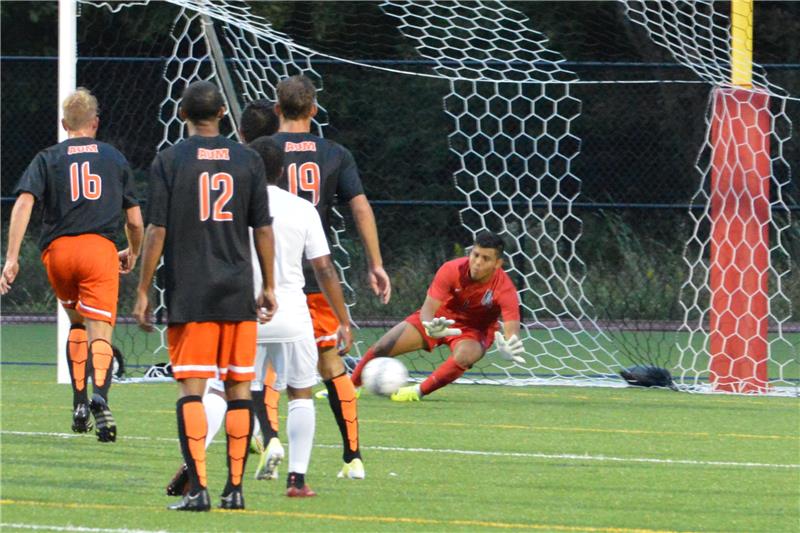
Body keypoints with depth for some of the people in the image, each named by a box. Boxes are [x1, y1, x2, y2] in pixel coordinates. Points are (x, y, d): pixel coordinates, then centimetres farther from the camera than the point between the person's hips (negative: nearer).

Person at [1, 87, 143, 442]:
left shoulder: (47, 158, 11)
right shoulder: (114, 158, 14)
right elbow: (134, 219, 16)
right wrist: (133, 253, 36)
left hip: (58, 250, 1)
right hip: (100, 247, -1)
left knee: (77, 322, 24)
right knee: (99, 331, -7)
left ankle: (79, 402, 17)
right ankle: (99, 396, -35)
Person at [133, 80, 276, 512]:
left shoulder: (169, 161, -2)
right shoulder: (248, 161, 5)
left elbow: (157, 231, -4)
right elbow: (263, 229, 7)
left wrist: (143, 293, 2)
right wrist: (268, 287, 17)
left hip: (188, 296, -2)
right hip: (238, 294, 2)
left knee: (191, 390, -2)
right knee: (238, 388, 8)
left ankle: (198, 488, -11)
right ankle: (235, 488, 8)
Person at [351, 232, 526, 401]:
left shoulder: (505, 289, -29)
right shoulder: (452, 270, -26)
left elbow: (512, 327, -37)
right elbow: (428, 308, -29)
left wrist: (510, 348, -63)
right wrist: (430, 326, -54)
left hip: (474, 331, -2)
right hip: (439, 320, 2)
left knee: (465, 356, -38)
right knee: (382, 348, -9)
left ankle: (419, 391, -18)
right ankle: (352, 385, 18)